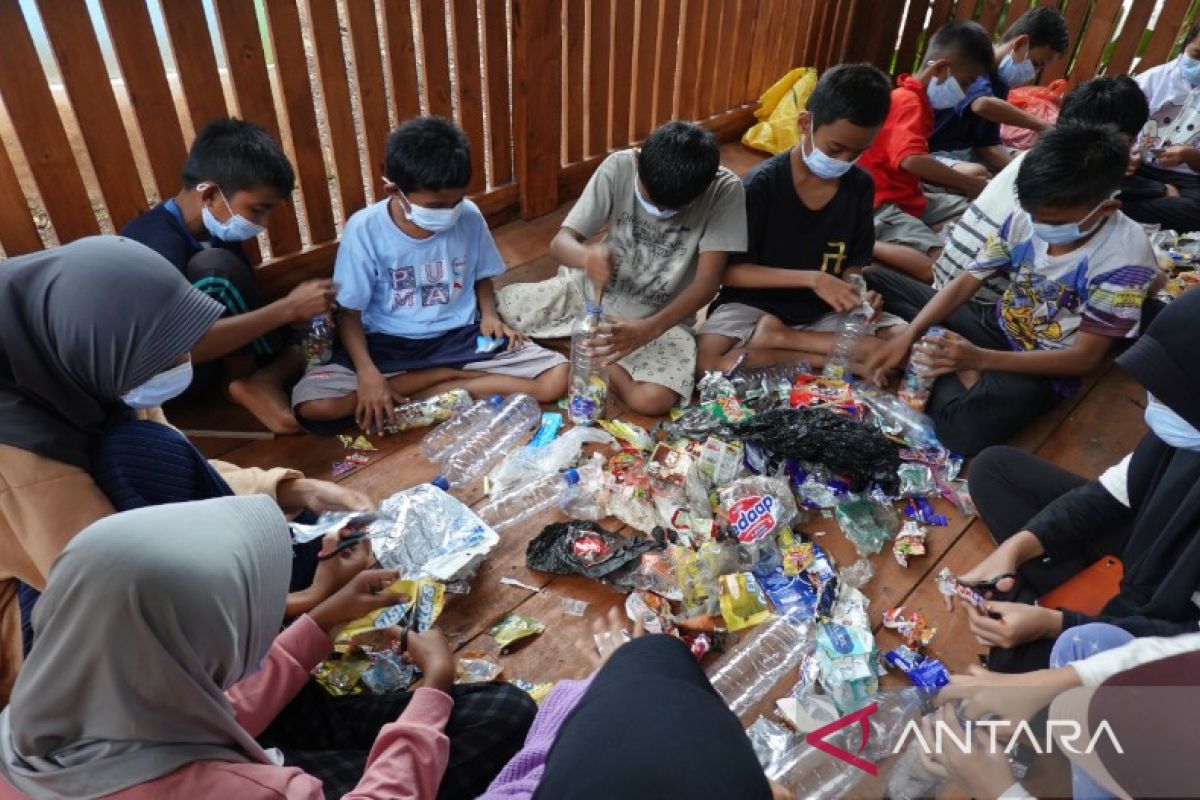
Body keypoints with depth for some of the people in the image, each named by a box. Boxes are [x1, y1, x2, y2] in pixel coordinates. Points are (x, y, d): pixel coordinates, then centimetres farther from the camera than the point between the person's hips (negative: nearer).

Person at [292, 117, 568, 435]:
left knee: (555, 378, -18)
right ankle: (455, 374, -13)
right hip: (387, 345, -1)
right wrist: (368, 372, -25)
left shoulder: (470, 217, -7)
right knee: (312, 403, -26)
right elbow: (349, 313, -9)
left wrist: (489, 315, -10)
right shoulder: (365, 229, -14)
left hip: (460, 337, 2)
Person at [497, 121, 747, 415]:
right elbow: (561, 241, -17)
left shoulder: (725, 190, -22)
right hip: (594, 290, 2)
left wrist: (651, 328, -37)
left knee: (652, 399, -27)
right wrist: (586, 257, -42)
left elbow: (706, 282, -22)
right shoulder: (618, 167, -19)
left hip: (662, 317, -1)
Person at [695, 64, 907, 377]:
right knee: (706, 361, -32)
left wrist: (857, 293, -17)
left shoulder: (860, 186, -2)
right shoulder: (762, 183, -15)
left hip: (822, 313, 5)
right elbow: (729, 271, -18)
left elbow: (854, 263, 7)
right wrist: (812, 279, -27)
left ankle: (779, 339, -15)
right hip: (755, 305, -5)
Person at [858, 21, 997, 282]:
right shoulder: (908, 102, -16)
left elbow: (913, 167, 16)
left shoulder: (915, 99, 15)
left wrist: (959, 184, 3)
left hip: (907, 196, 10)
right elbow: (912, 161, -32)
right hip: (881, 205, -10)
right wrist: (970, 184, -22)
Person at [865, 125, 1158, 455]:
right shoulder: (1026, 218, -11)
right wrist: (908, 335, -21)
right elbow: (965, 282, -5)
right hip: (995, 328, 6)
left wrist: (979, 359, -31)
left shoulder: (1124, 257, -23)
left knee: (962, 426, -39)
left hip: (1045, 368, -6)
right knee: (875, 280, 3)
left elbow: (1085, 357, -21)